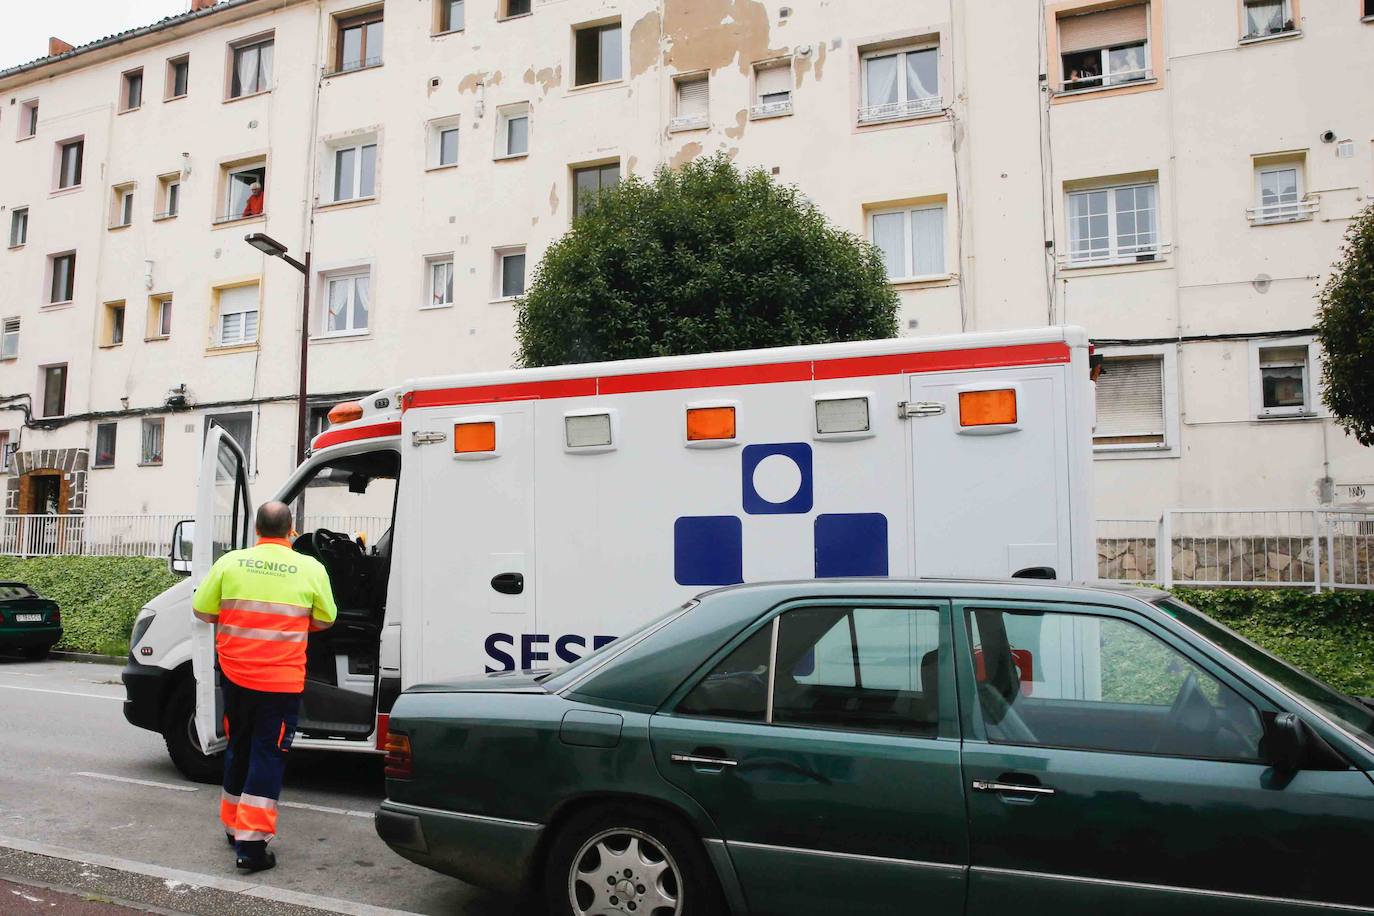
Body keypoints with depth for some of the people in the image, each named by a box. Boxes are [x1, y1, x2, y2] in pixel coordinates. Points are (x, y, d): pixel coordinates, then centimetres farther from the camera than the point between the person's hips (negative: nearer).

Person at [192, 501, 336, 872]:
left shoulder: (230, 562, -2)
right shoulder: (310, 568, -6)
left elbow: (202, 610, 4)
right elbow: (325, 620, 3)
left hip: (235, 676, 3)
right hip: (282, 681, -3)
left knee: (238, 750, 20)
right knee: (268, 756, 3)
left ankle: (233, 827, 34)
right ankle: (251, 841, -1)